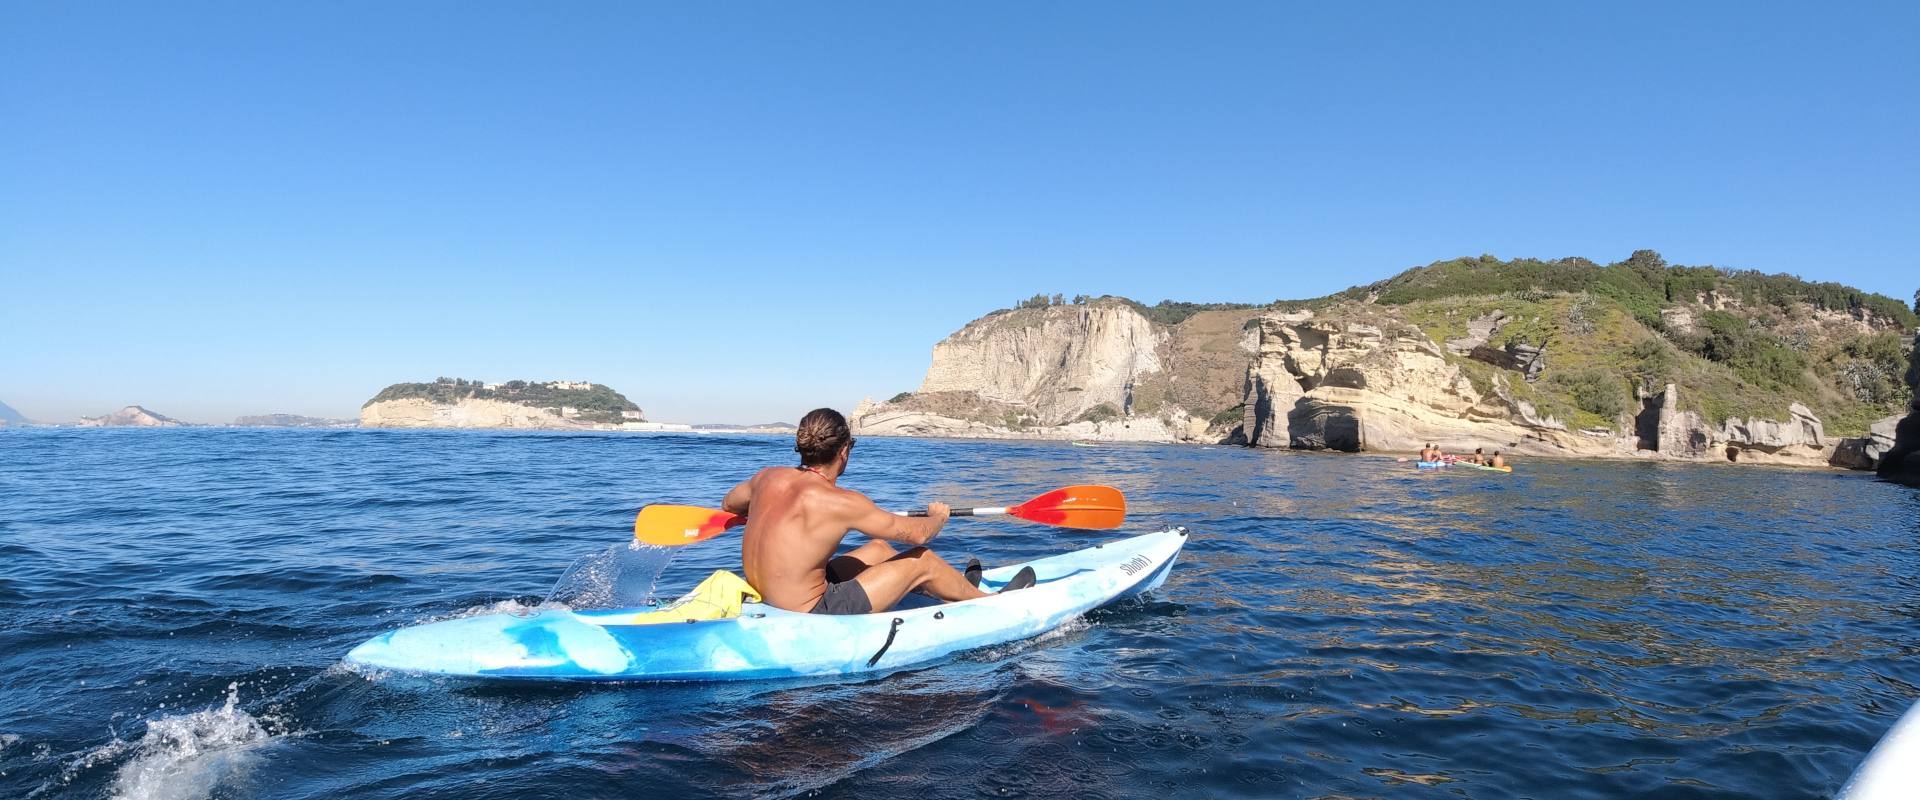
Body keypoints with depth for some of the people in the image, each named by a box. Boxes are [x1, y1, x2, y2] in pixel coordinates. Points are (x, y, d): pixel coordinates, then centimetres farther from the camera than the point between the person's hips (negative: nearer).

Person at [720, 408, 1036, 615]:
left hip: (771, 606, 8)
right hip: (811, 620, -8)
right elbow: (916, 534, -11)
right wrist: (938, 515, 12)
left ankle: (957, 591, 41)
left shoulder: (768, 477, -1)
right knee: (922, 560, 3)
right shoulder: (840, 502, -21)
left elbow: (728, 504, 23)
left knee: (878, 548, 22)